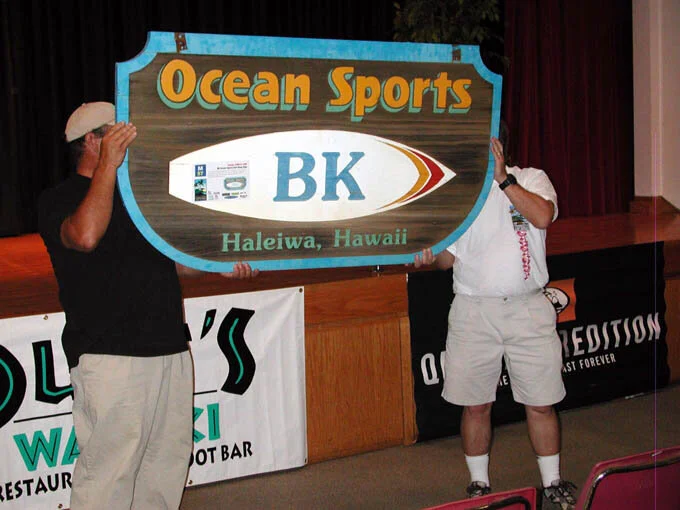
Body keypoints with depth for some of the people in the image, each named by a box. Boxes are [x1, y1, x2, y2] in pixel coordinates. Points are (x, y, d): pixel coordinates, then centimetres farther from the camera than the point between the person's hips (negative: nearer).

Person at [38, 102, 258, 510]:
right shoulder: (59, 201, -4)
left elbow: (169, 258, 29)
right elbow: (85, 236, -27)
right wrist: (110, 163, -21)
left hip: (169, 349, 8)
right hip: (109, 354, -8)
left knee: (169, 457, 12)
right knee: (110, 465, -8)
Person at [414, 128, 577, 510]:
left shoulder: (531, 179, 4)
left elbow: (543, 216, -17)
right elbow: (450, 253, 10)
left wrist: (503, 179, -17)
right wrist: (431, 258, -11)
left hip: (528, 308, -1)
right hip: (473, 310, 1)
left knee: (541, 403, 6)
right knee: (476, 405, 6)